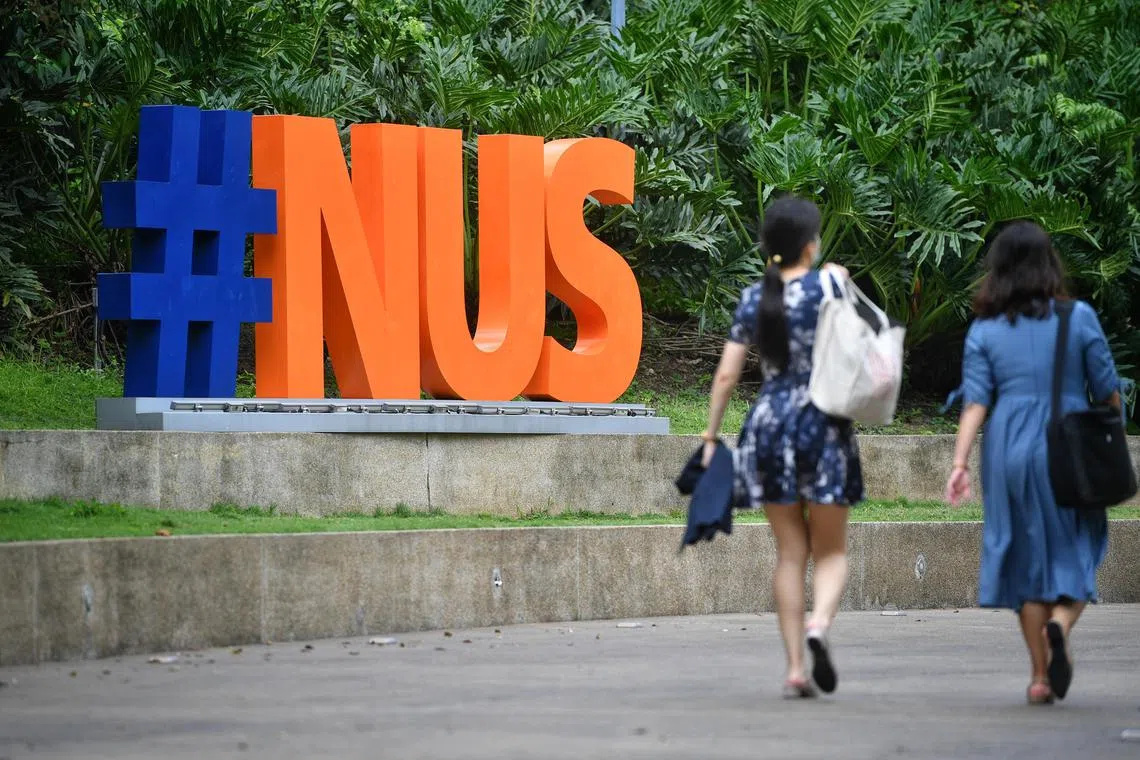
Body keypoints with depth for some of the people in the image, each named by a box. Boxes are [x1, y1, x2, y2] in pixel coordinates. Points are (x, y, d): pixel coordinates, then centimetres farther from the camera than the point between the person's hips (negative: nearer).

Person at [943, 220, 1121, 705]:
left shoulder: (984, 330, 2)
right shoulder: (1079, 318, -1)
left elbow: (975, 401, -7)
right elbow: (1107, 392, 2)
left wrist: (960, 463, -11)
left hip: (1010, 452, 1)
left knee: (1028, 561, 9)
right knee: (1074, 556, 8)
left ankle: (1040, 675, 9)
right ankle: (1060, 623, -23)